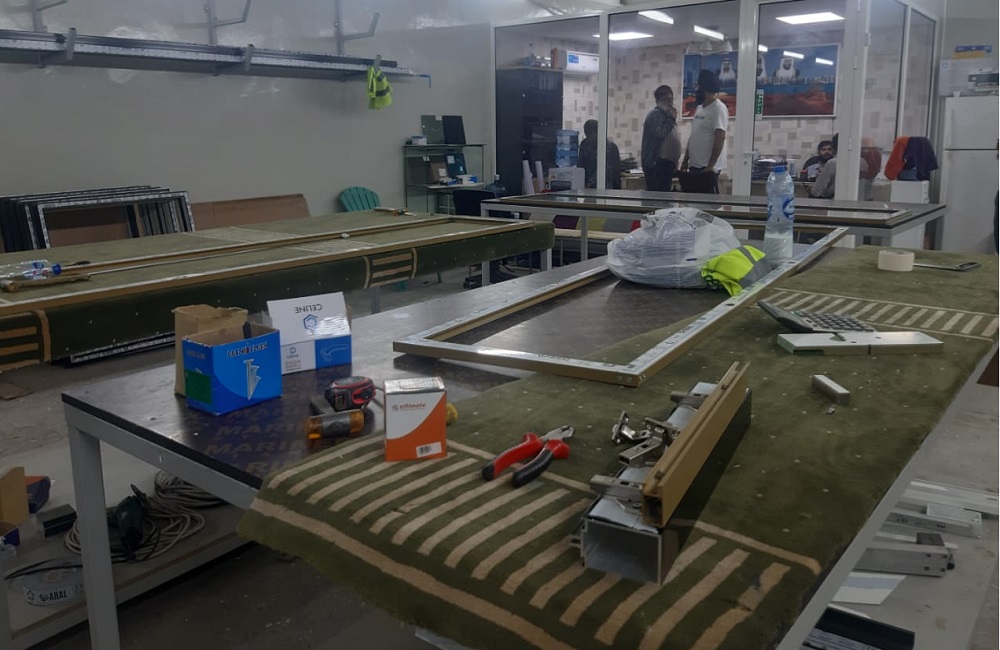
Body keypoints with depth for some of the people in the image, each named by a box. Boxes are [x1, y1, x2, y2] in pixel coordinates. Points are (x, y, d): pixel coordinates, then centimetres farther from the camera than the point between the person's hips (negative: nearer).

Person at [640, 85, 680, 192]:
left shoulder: (666, 115, 22)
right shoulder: (655, 115, -8)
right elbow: (660, 133, -25)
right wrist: (672, 119, -15)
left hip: (667, 163, 10)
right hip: (656, 164, -10)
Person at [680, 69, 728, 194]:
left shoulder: (718, 108, -12)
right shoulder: (700, 108, 15)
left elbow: (720, 139, -18)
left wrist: (710, 166, -21)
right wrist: (685, 160, 15)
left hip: (707, 168, -8)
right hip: (694, 166, 9)